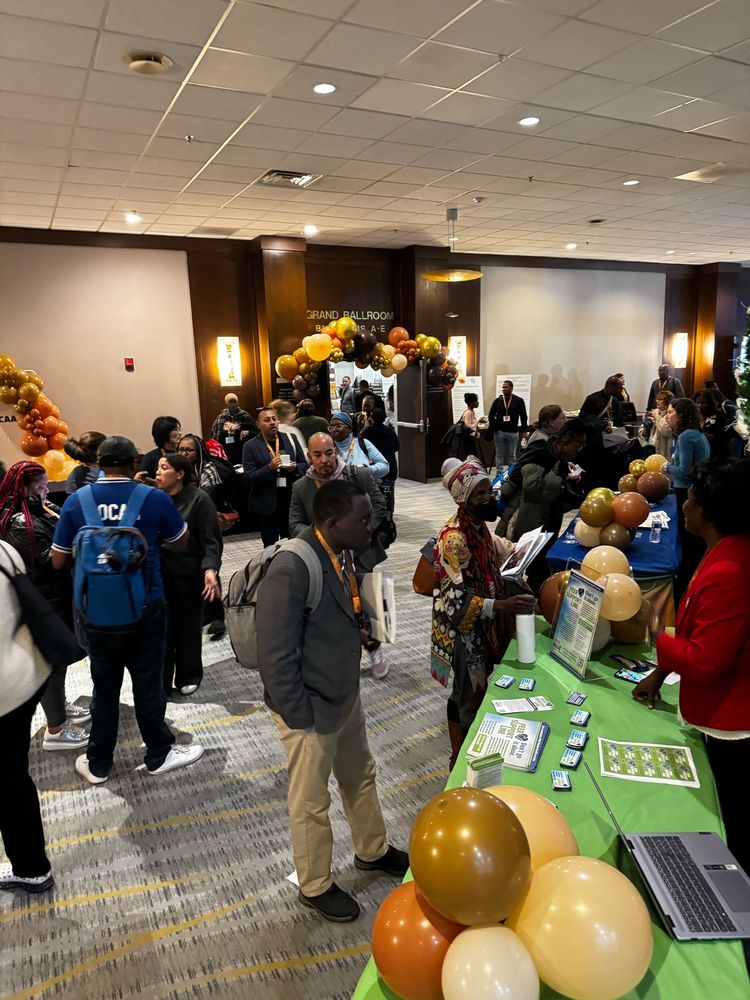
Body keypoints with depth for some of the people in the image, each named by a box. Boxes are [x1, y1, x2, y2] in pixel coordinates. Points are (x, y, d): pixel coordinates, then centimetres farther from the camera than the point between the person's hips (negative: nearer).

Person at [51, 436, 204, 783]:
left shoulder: (76, 501, -6)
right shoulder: (154, 498, -10)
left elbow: (59, 561, 2)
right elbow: (180, 543, 6)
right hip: (145, 607, -2)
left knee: (105, 687, 16)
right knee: (148, 684, 12)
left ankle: (98, 763, 29)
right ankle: (159, 755, 27)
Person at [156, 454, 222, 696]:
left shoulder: (198, 499, -10)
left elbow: (211, 539, -14)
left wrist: (210, 569, -25)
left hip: (189, 573, -3)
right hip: (158, 573, 3)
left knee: (187, 625, 13)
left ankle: (188, 676, 32)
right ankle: (160, 681, 23)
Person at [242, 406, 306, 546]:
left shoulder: (290, 439, 8)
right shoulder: (251, 446, -2)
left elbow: (304, 465, 12)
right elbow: (249, 477, -7)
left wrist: (295, 468, -11)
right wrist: (269, 468, -21)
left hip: (292, 501, 3)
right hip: (267, 504, -3)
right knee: (271, 545, 2)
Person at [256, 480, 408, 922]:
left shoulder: (342, 554, -4)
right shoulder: (292, 570, -30)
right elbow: (276, 657, -25)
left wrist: (361, 627, 0)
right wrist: (299, 717, -19)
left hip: (346, 697, 8)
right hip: (311, 709, -8)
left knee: (361, 776, 27)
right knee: (312, 803, 15)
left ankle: (373, 850, 52)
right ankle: (315, 885, 39)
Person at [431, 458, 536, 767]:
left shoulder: (478, 526, 1)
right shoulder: (454, 539, -26)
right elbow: (458, 601, -28)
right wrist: (504, 605, -34)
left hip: (479, 627, 8)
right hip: (461, 632, -8)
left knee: (465, 695, 22)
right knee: (470, 700, 5)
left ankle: (460, 753, 39)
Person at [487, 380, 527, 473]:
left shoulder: (519, 401, 0)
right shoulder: (497, 401, 4)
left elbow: (523, 417, 3)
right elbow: (491, 415, 7)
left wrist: (523, 430, -2)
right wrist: (493, 427, -6)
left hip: (513, 432, -1)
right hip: (499, 432, 1)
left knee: (512, 455, 6)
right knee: (499, 455, 6)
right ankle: (499, 474, 13)